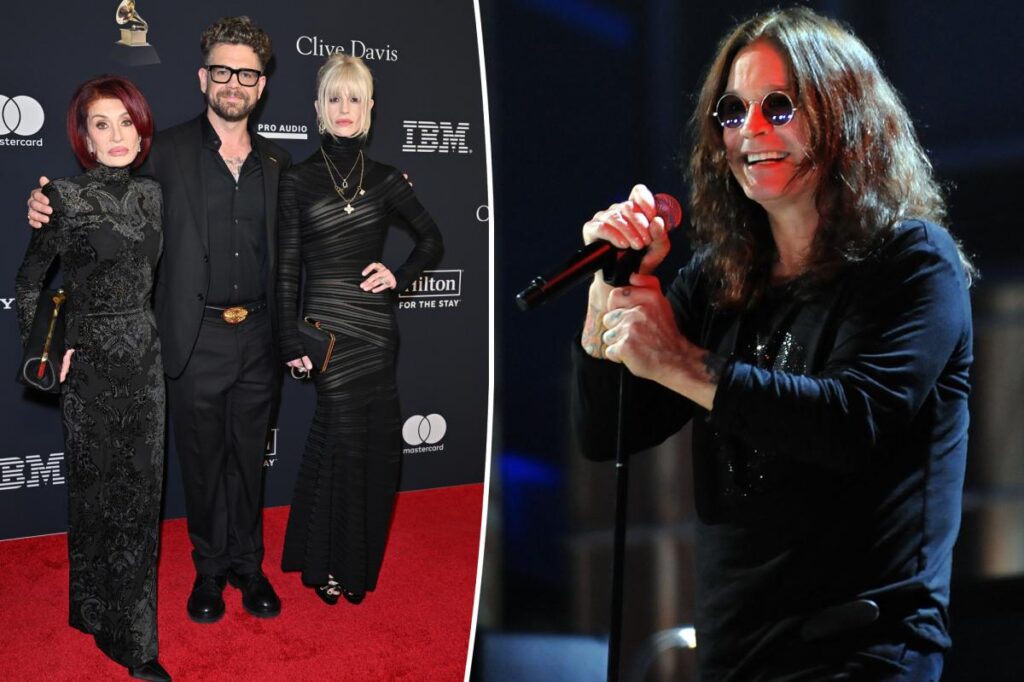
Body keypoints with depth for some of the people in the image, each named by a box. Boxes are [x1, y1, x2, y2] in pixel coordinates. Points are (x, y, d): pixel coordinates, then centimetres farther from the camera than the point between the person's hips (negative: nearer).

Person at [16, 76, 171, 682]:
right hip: (90, 362, -5)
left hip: (145, 360, 5)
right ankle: (98, 611, 21)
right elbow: (30, 280, -2)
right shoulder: (66, 197, -8)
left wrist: (150, 333, 12)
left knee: (141, 491, 8)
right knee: (97, 490, 4)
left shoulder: (151, 195, 6)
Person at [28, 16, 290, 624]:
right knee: (202, 461, 10)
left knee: (249, 459, 13)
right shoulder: (167, 151, -3)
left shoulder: (276, 163, 7)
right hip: (198, 341, -2)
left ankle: (248, 565, 29)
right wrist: (49, 207, -19)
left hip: (258, 340, 2)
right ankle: (210, 568, 27)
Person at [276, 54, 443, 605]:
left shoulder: (384, 179, 8)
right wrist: (292, 341, -6)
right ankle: (327, 564, 14)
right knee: (347, 441, -3)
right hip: (327, 325, -3)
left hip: (377, 325, 3)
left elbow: (431, 240, 18)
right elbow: (287, 268, 0)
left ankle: (353, 562, 22)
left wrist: (400, 276, 0)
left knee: (376, 445, 5)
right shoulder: (299, 180, 1)